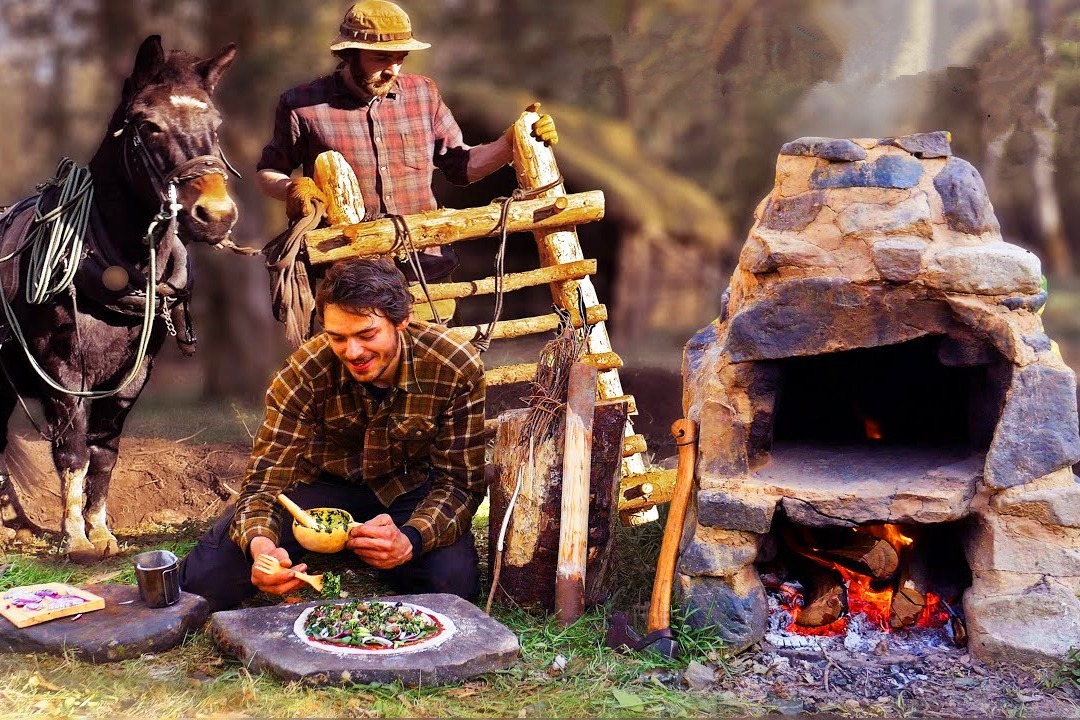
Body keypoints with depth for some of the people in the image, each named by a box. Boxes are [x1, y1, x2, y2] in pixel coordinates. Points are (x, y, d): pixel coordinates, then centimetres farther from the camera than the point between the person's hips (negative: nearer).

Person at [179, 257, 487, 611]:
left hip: (408, 489, 0)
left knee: (454, 581, -29)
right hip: (323, 483, 0)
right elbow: (266, 478, -23)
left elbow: (460, 481, -20)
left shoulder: (457, 369, -25)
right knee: (205, 575, -18)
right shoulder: (305, 373, -25)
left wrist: (409, 540, -41)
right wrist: (260, 545, -48)